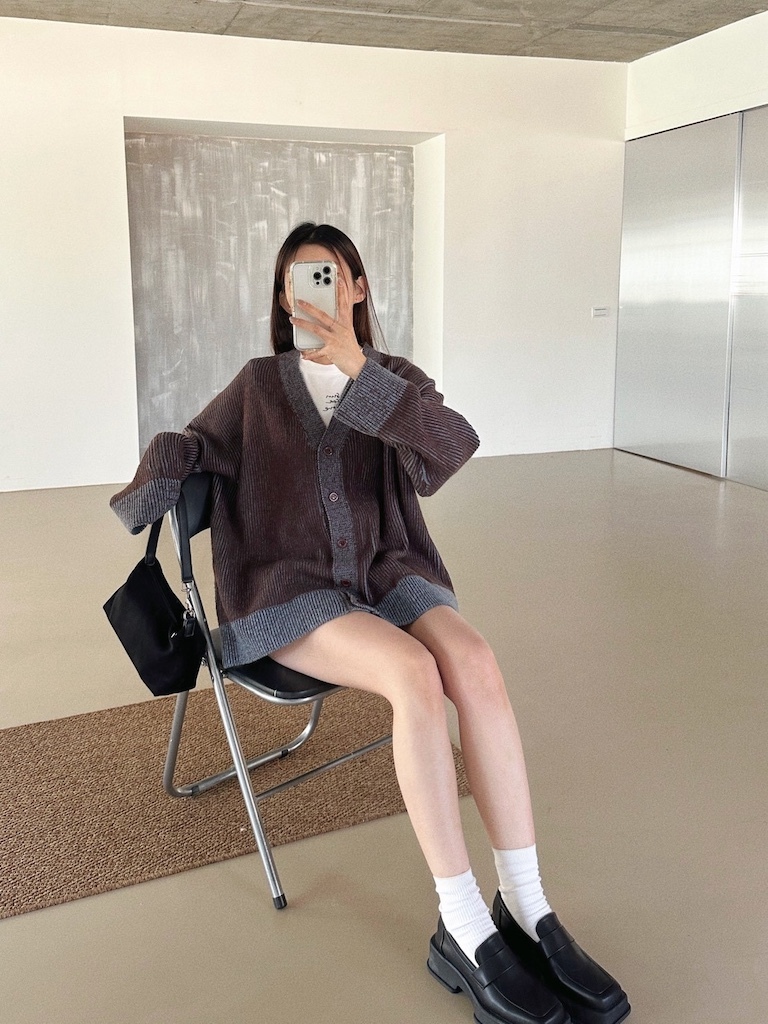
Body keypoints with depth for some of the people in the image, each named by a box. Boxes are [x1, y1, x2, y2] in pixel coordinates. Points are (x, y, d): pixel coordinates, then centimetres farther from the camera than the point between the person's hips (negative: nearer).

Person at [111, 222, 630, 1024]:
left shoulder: (397, 380, 9)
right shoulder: (258, 385, 12)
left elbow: (452, 448, -12)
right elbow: (187, 448, 14)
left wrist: (356, 368, -19)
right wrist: (156, 482, -8)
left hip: (384, 577, 2)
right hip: (292, 593, -2)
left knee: (477, 664, -31)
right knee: (417, 677, -33)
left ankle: (526, 910, -24)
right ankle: (465, 932, -27)